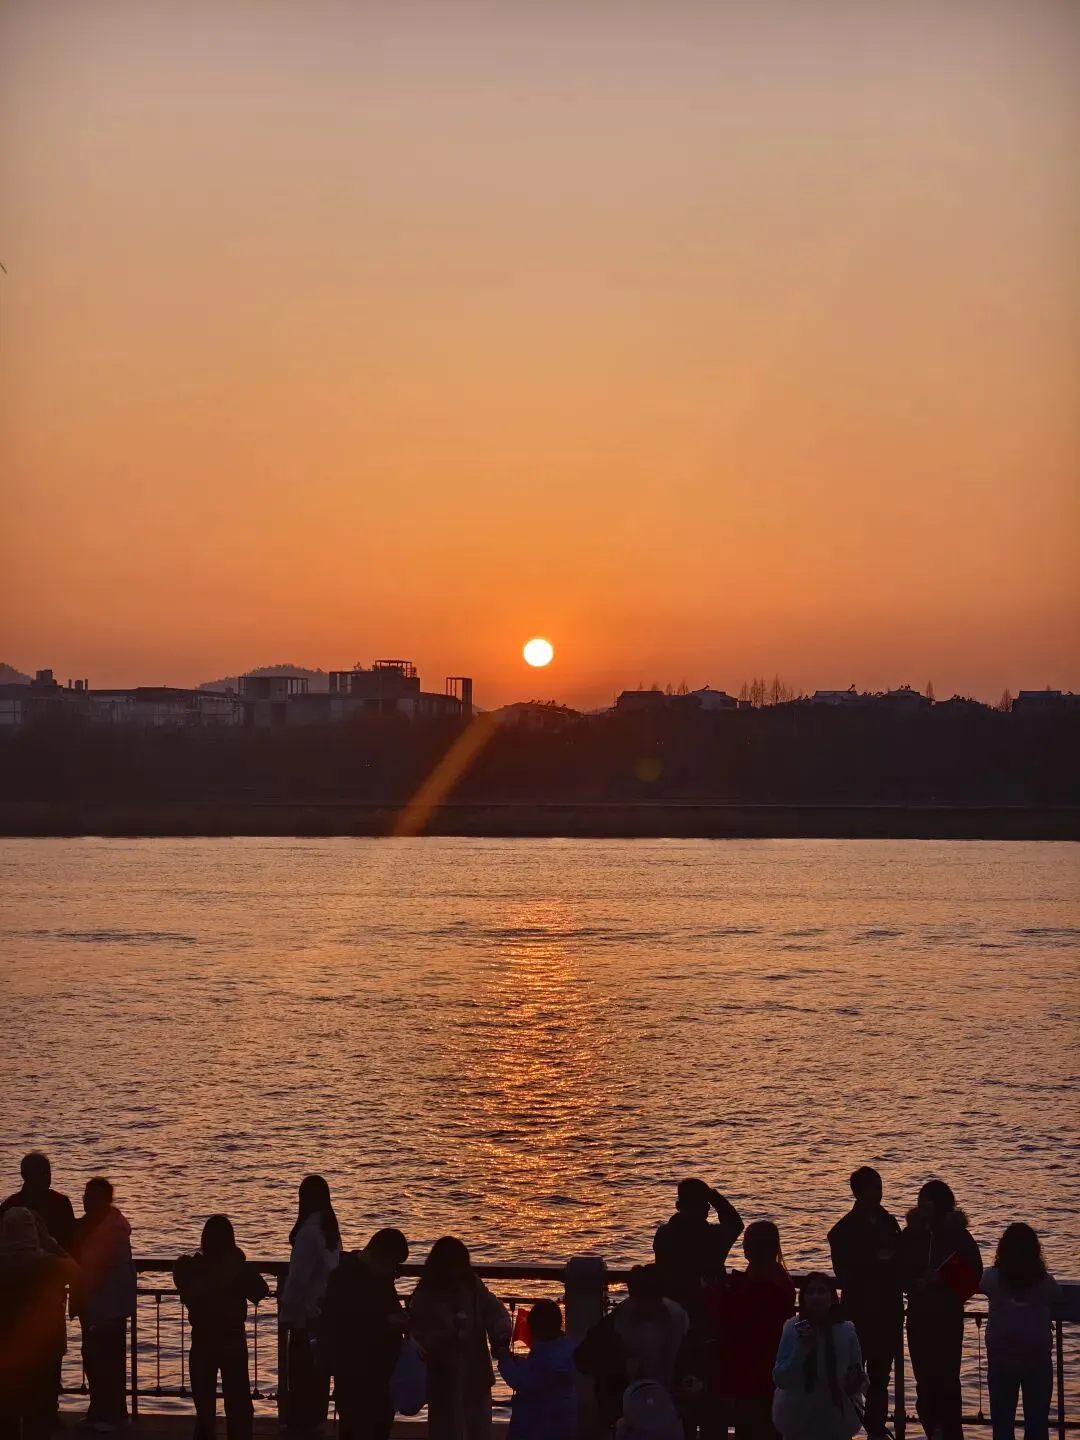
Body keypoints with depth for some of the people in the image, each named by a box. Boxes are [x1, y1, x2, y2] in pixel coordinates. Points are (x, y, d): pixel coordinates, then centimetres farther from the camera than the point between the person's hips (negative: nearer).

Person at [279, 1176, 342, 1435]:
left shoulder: (309, 1231, -18)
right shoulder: (331, 1228, 6)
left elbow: (298, 1275, -18)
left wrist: (288, 1312, -13)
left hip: (306, 1312, -8)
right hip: (326, 1310, 8)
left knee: (302, 1369, -1)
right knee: (318, 1369, 14)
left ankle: (300, 1423, 2)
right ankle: (315, 1420, 21)